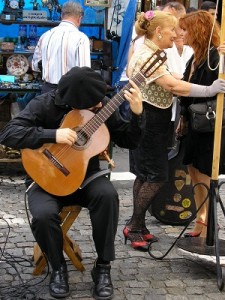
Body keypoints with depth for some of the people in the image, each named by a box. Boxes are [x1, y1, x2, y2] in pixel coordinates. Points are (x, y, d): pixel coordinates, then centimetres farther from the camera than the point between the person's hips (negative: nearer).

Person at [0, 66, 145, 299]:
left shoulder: (102, 105, -4)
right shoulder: (44, 104, -15)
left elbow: (128, 141, 0)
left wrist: (138, 114, -19)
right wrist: (53, 135, -32)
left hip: (85, 175, 2)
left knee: (107, 194, -31)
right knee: (44, 214, -33)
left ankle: (103, 267, -13)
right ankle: (58, 268, -1)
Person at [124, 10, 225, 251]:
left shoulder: (150, 54, 15)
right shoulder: (146, 55, -20)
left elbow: (167, 86, 8)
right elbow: (172, 85, -30)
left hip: (151, 121, 10)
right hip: (148, 121, -10)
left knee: (145, 175, 13)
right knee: (156, 176, -5)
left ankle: (137, 226, 21)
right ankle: (134, 227, 6)